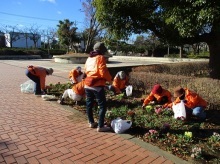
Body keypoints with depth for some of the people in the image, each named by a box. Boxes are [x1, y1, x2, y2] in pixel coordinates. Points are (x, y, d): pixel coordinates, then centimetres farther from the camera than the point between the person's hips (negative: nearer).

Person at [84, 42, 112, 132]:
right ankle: (100, 126, 3)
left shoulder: (89, 58, 14)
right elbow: (103, 72, -15)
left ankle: (91, 122, 29)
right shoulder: (100, 58, -9)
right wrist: (109, 79, 1)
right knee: (102, 106, 1)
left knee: (89, 104, 16)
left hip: (88, 85, 8)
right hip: (97, 86, -8)